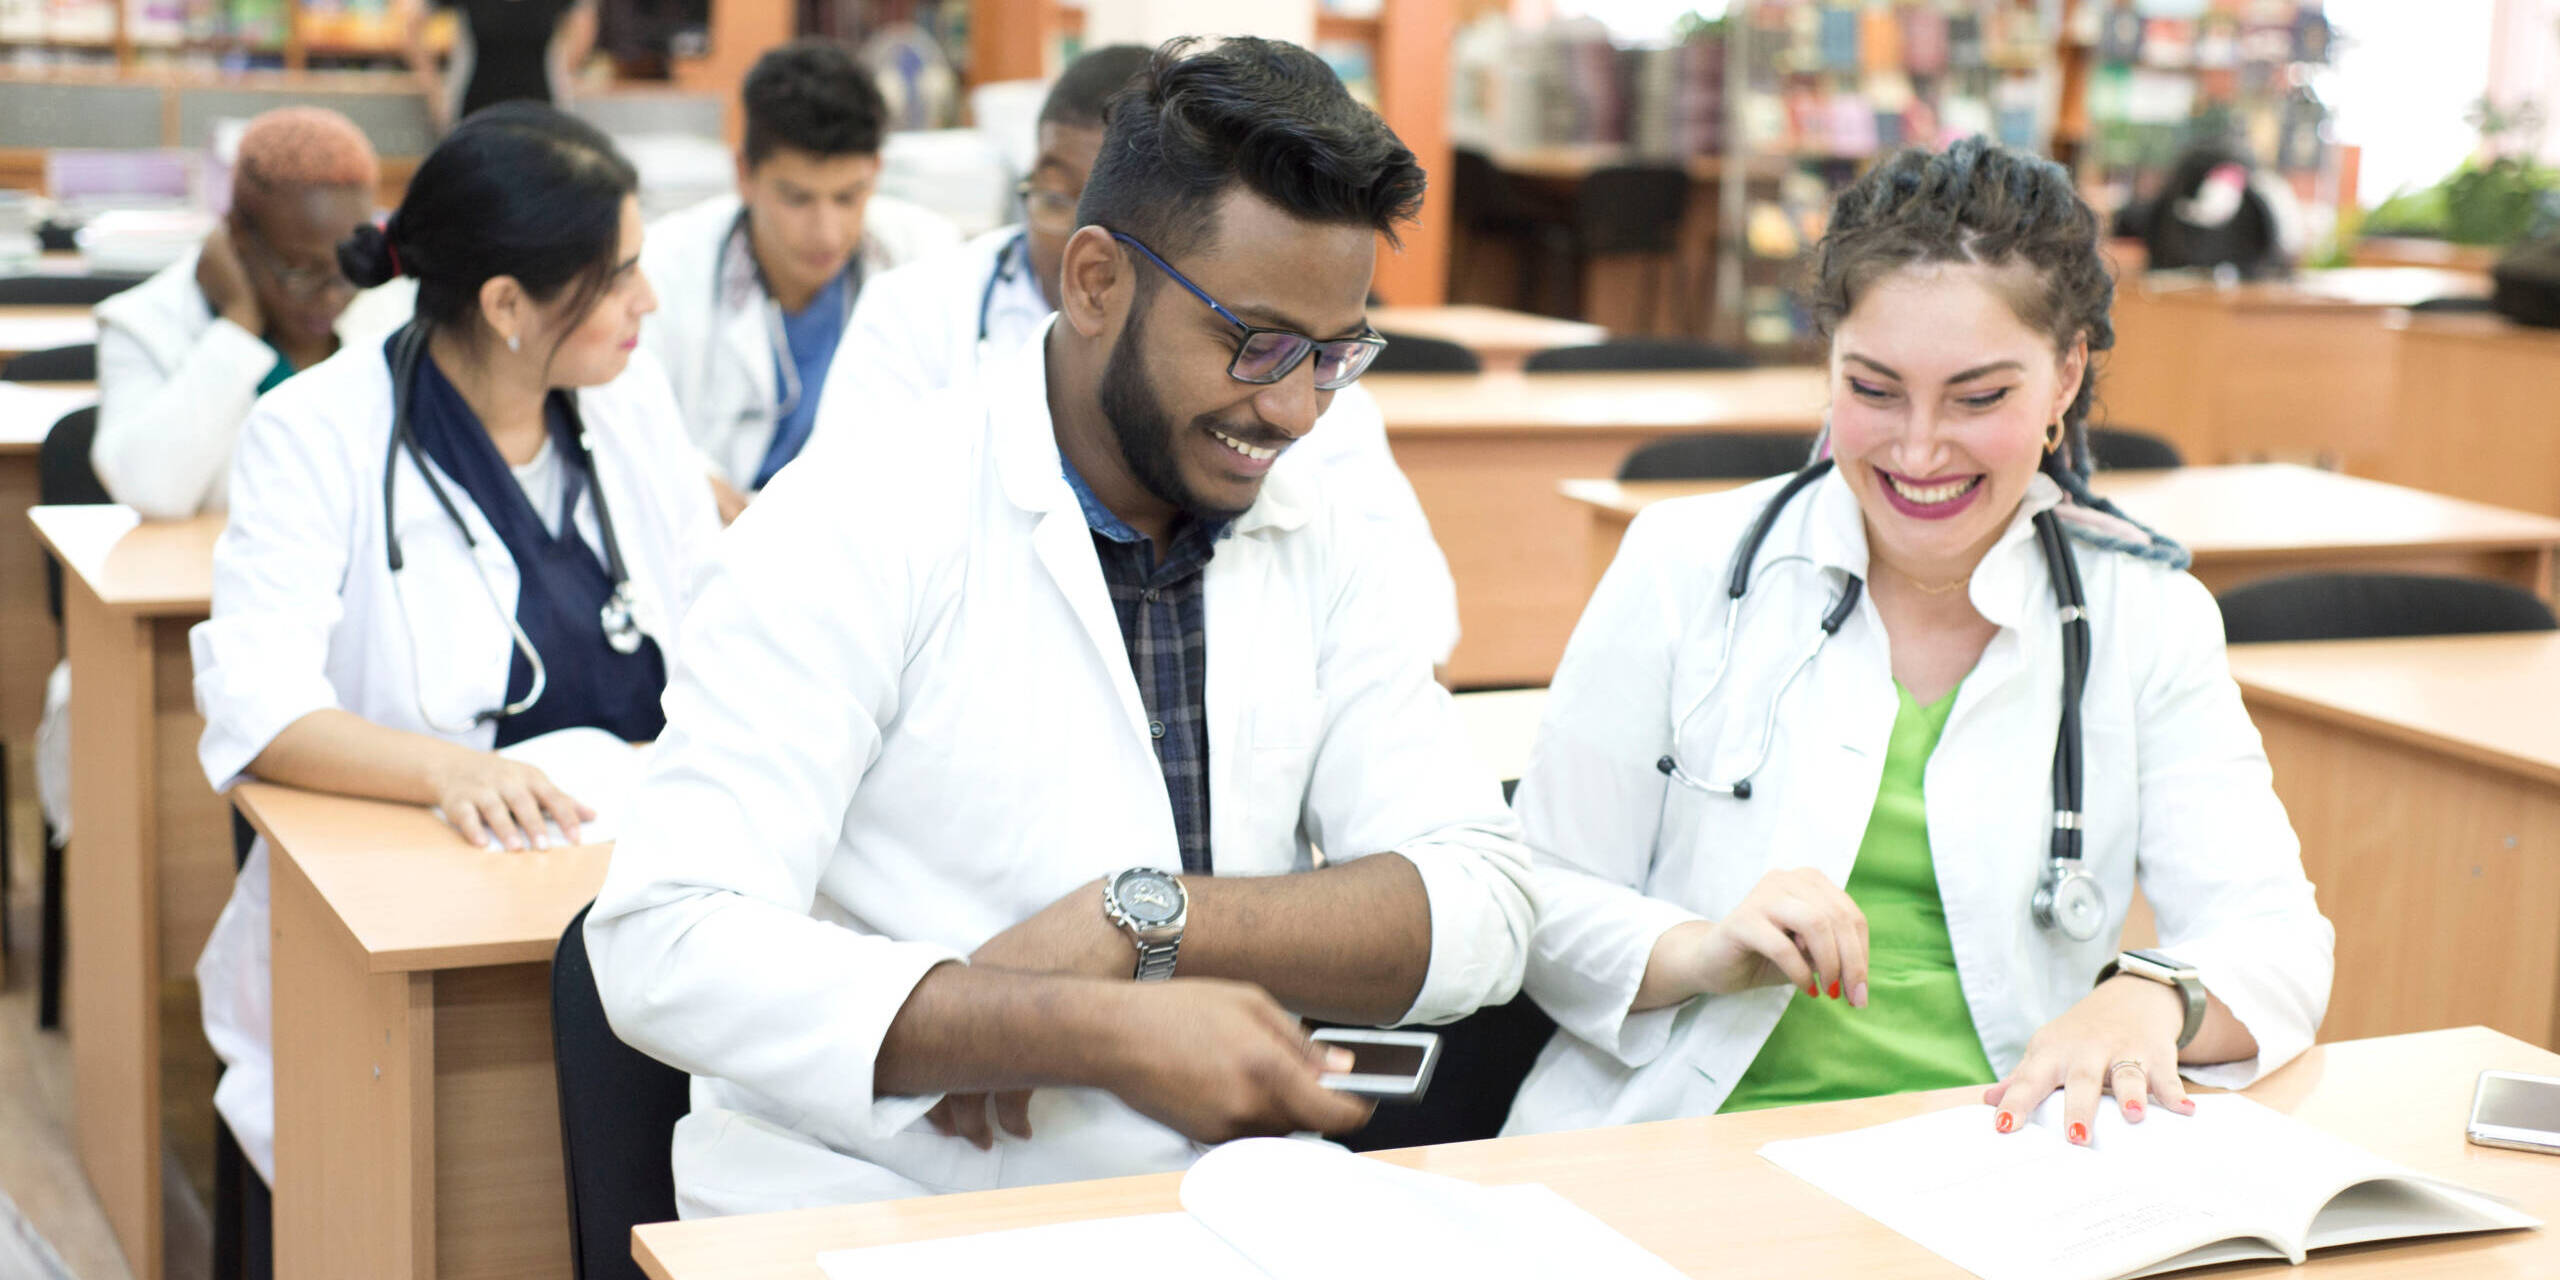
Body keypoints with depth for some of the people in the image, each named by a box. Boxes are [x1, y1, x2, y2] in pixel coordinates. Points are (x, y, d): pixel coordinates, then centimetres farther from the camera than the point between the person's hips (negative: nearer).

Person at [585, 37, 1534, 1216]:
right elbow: (666, 946, -19)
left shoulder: (1314, 551, 7)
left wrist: (1138, 920, -18)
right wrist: (1104, 1034, -25)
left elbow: (1478, 908, -3)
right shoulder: (857, 527, -9)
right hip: (868, 1210, -3)